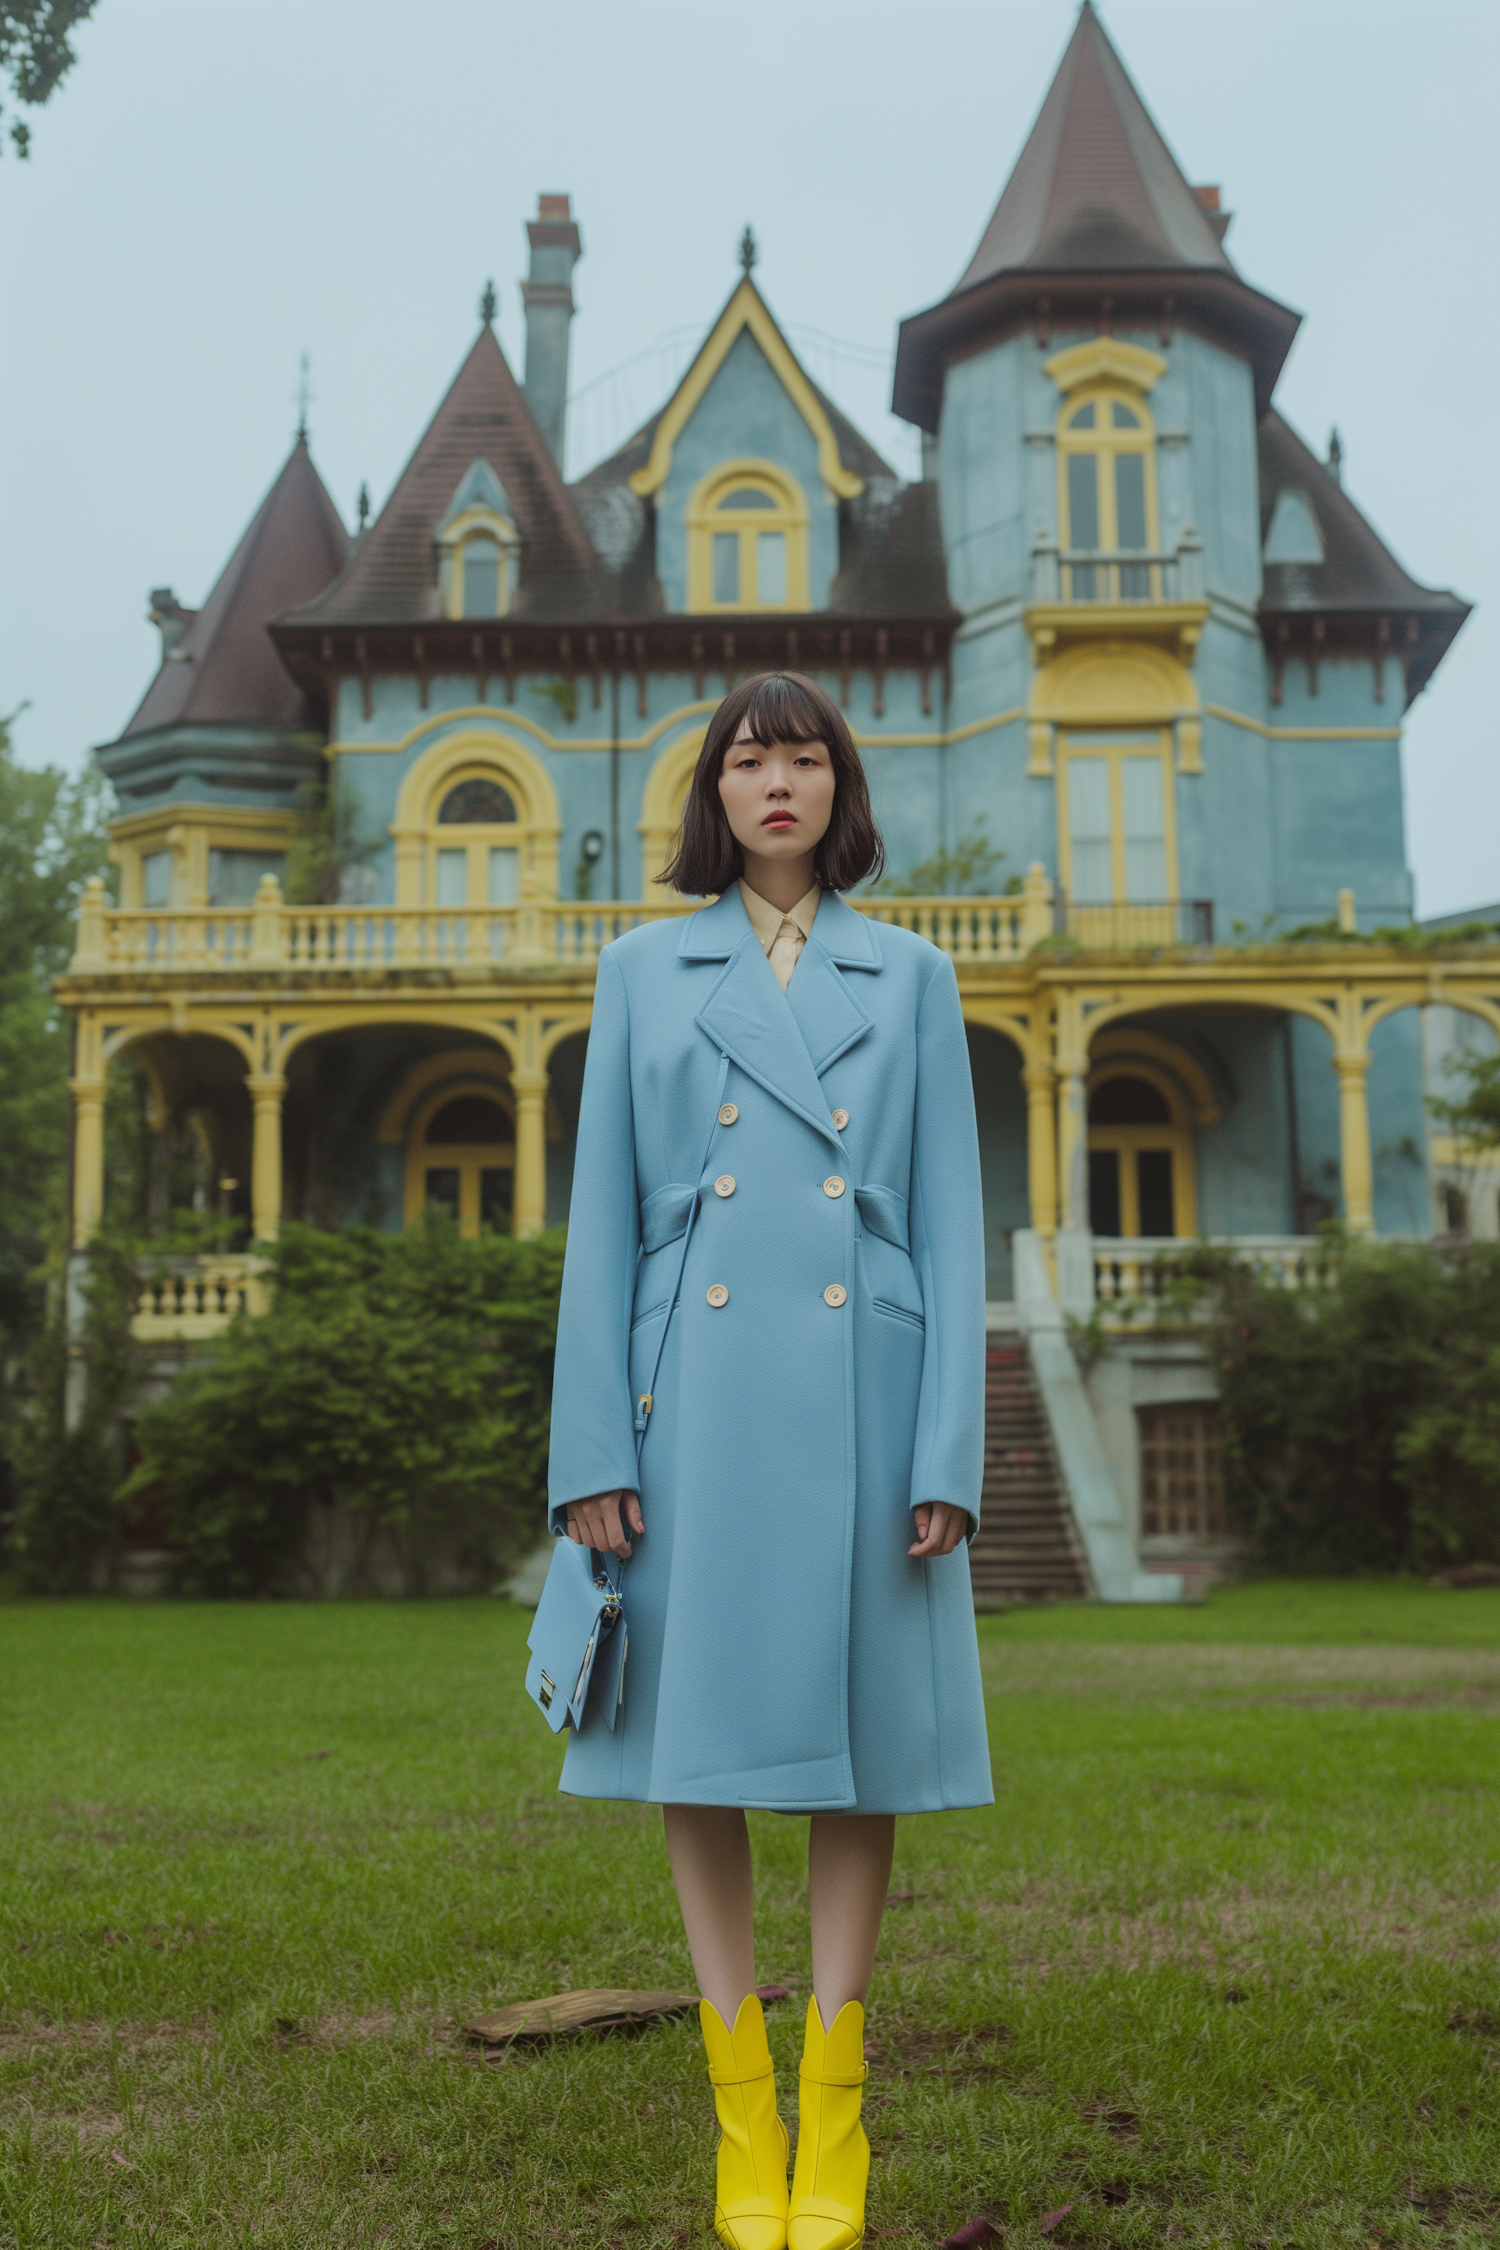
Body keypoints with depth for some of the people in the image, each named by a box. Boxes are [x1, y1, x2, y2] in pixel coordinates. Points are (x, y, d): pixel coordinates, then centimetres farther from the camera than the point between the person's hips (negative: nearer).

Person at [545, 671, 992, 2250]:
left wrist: (949, 1453, -5)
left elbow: (952, 1226, 5)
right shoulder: (642, 971, 9)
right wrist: (592, 1451, -3)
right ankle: (742, 2114, 17)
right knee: (703, 1741, 3)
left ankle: (832, 2115, 18)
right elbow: (601, 1223, 5)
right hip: (699, 1394, 0)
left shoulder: (910, 977, 9)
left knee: (862, 1737, 5)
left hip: (862, 1394, 0)